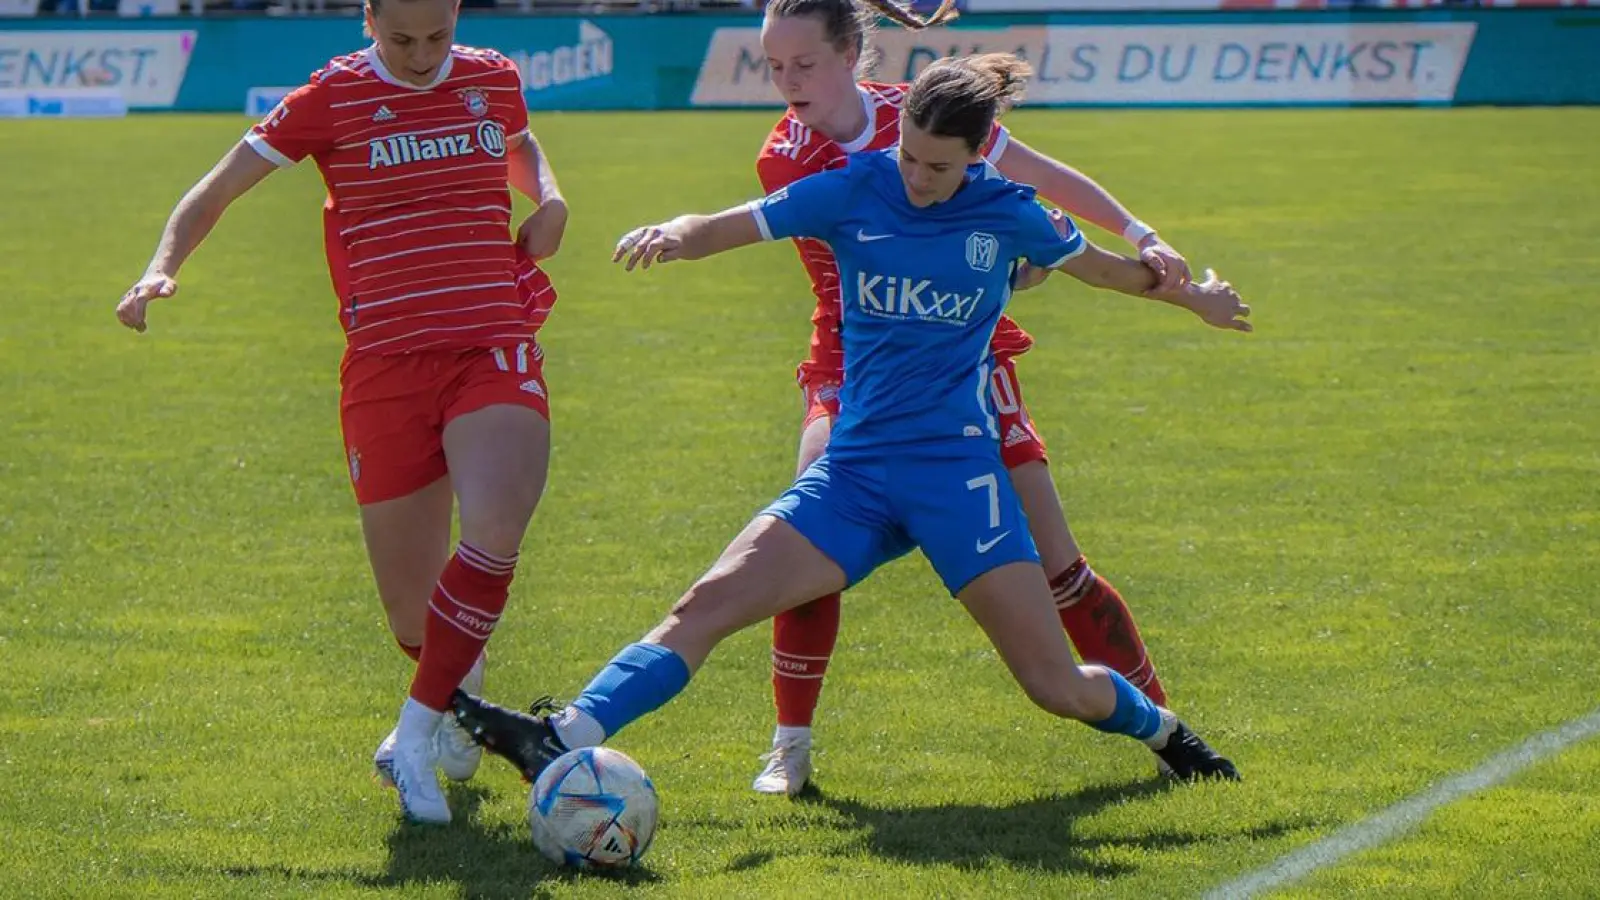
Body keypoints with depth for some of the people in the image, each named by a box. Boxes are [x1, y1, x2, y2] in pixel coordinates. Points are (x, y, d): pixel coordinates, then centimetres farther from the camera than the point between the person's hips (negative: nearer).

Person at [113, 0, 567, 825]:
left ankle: (418, 732, -16)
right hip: (385, 368, -1)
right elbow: (218, 189, 6)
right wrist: (163, 267, -10)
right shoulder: (334, 98, 0)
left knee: (494, 529, -30)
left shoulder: (494, 82, 9)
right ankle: (458, 688, 40)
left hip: (493, 354, 1)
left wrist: (549, 199, 13)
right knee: (413, 616, 2)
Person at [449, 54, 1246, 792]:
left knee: (1059, 687, -3)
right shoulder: (854, 191, 0)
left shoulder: (1005, 212, 0)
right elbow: (727, 227, -7)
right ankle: (563, 739, -25)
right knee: (711, 603, -17)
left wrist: (1191, 295, 35)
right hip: (854, 468, 1)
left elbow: (1102, 266, 20)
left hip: (957, 468, -1)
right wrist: (674, 234, -30)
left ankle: (1159, 729, 28)